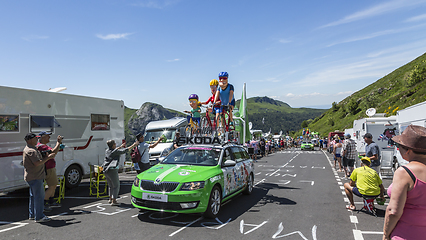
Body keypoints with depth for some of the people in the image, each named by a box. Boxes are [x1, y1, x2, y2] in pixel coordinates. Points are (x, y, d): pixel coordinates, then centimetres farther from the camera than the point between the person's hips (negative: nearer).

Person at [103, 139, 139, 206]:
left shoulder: (107, 151, 10)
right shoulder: (115, 152, -10)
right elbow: (125, 150, -8)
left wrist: (121, 146, 39)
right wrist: (134, 145, -2)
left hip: (105, 170, 8)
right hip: (112, 170, -8)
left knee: (110, 185, 22)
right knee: (116, 186, 0)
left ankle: (110, 199, 32)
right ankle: (114, 201, -4)